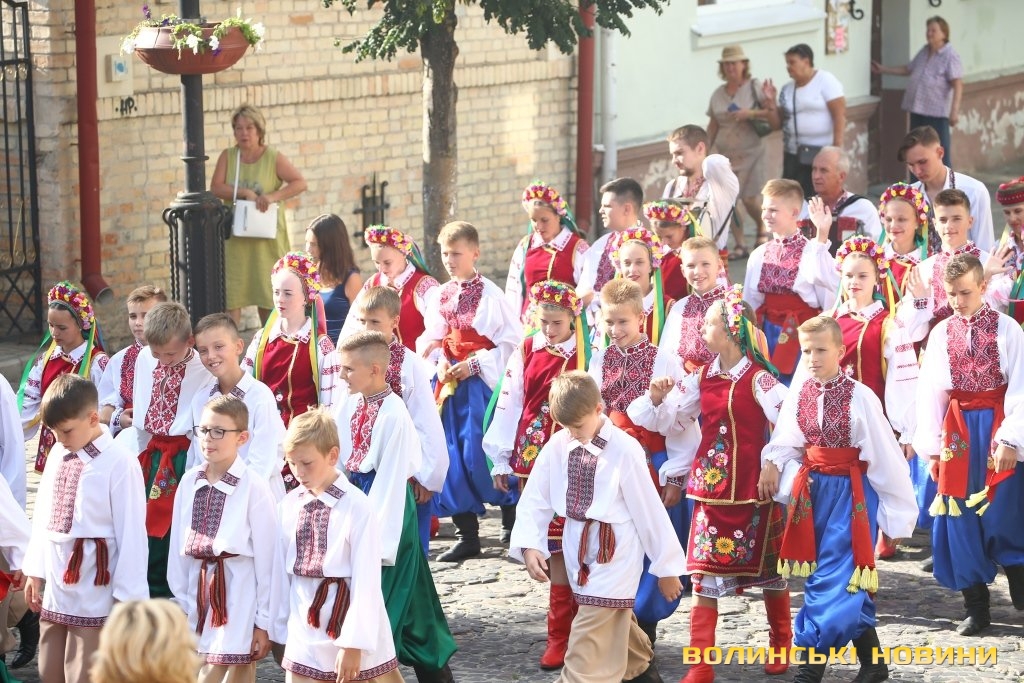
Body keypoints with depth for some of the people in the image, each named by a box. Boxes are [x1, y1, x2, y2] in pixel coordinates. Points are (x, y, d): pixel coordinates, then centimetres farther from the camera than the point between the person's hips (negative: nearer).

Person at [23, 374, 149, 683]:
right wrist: (35, 571, 15)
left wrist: (127, 594, -11)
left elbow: (131, 532, -14)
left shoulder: (119, 463, -16)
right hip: (55, 592, 7)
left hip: (93, 596, -7)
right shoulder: (59, 454, 6)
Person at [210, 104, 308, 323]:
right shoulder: (227, 156, 4)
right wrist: (245, 193, -19)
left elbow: (300, 183, -9)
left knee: (268, 292, 4)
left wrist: (273, 196, -23)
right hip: (235, 237, 1)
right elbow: (215, 188, -5)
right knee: (231, 291, -4)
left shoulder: (274, 158, -2)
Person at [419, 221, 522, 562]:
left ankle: (513, 523, 9)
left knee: (479, 454, -11)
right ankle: (467, 535, 11)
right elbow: (431, 340, 17)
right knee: (452, 456, 3)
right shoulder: (440, 296, 11)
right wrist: (439, 361, -4)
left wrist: (474, 364, -15)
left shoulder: (489, 294, -8)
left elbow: (511, 340, -10)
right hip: (448, 382, 6)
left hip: (481, 382, -6)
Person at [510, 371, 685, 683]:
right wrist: (529, 545, -12)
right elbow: (535, 499, 3)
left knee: (587, 648, -10)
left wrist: (666, 566, -4)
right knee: (615, 623, 25)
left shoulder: (624, 450, -18)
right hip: (579, 553, 6)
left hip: (613, 555, -6)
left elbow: (649, 510, -11)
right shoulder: (557, 446, -4)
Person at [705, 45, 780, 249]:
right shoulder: (718, 94, 9)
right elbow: (713, 126, 14)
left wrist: (752, 113, -21)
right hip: (725, 156, 4)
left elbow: (775, 119, -9)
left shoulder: (755, 87, -3)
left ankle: (762, 228, 24)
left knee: (751, 200, -7)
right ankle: (740, 245, 7)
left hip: (751, 154, -4)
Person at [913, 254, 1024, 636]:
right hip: (957, 429, 4)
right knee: (960, 519, 4)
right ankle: (976, 608, 13)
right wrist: (931, 446, 1)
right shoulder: (940, 334, 6)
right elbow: (929, 391, 6)